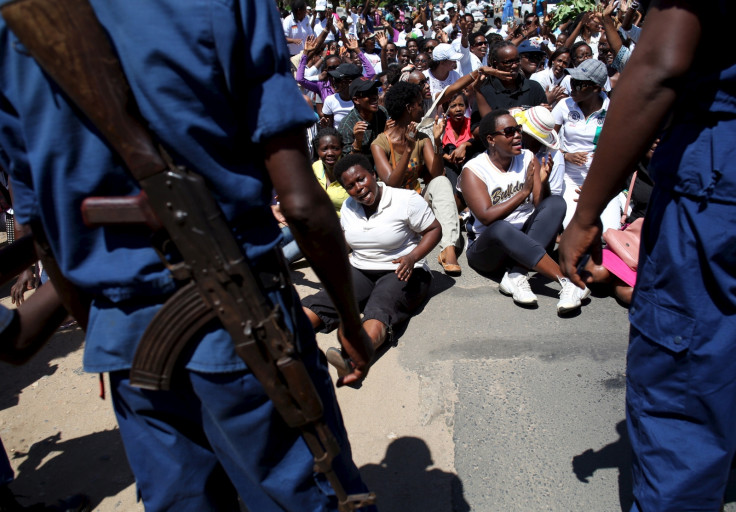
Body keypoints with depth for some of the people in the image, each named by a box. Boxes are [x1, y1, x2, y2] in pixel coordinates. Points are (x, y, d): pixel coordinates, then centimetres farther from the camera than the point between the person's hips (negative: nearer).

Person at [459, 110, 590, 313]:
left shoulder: (528, 158, 4)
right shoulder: (473, 170, -9)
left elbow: (542, 206, -5)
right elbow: (486, 217, -23)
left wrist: (542, 183, -24)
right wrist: (525, 192, -27)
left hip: (526, 242, 4)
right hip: (488, 246, -4)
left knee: (557, 202, -20)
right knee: (499, 228, -38)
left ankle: (516, 276, -31)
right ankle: (566, 282, -38)